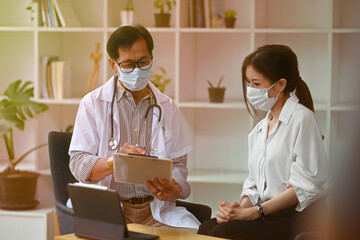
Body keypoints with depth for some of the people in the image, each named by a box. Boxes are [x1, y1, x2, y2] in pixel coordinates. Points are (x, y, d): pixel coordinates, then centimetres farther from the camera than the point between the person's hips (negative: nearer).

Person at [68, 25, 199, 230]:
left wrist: (174, 189, -9)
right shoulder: (93, 104, 3)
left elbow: (178, 163, 15)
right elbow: (79, 164, -4)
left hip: (156, 208, 4)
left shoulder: (168, 107, 14)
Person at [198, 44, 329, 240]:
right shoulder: (259, 130, 22)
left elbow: (305, 186, -13)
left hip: (297, 217, -7)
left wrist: (252, 212, -15)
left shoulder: (302, 119, -5)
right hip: (265, 215, 7)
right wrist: (241, 207, -5)